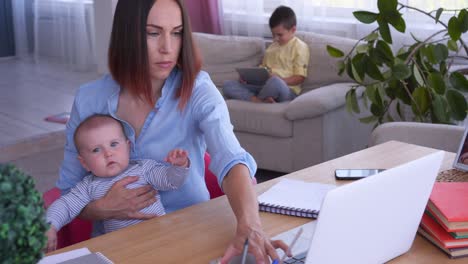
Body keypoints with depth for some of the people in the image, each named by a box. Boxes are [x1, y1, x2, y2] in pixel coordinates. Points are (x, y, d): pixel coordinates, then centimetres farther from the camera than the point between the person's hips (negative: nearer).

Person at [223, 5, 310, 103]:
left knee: (275, 82, -44)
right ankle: (260, 101, -30)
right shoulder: (273, 46, 22)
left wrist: (279, 81, -22)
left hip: (287, 89, -7)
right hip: (264, 85, 7)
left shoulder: (300, 47, 0)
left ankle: (252, 99, -13)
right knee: (227, 85, -8)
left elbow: (300, 77, -6)